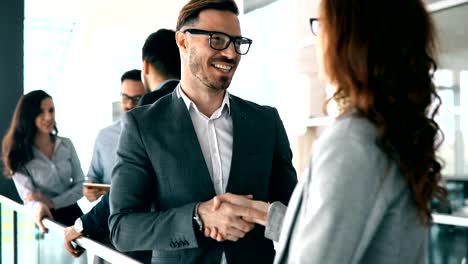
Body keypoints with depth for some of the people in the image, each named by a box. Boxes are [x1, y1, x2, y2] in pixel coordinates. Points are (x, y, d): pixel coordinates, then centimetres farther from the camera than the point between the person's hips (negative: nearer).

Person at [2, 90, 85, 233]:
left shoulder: (66, 144, 5)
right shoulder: (19, 155, -4)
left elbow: (81, 185, 5)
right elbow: (28, 197, -9)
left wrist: (51, 202, -11)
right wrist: (39, 207, -33)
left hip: (72, 215, 2)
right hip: (46, 221, -2)